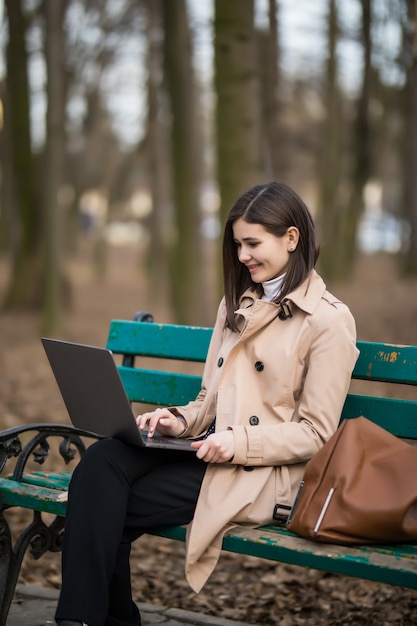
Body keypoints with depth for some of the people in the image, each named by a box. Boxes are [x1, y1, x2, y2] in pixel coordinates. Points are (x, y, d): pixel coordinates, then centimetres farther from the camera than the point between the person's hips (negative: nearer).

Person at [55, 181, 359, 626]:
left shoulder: (329, 320, -4)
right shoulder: (238, 305, 20)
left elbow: (315, 433, -7)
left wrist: (242, 441, -19)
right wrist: (180, 421, 0)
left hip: (261, 473, -7)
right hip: (207, 449, 7)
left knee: (109, 507, -22)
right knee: (102, 459, -23)